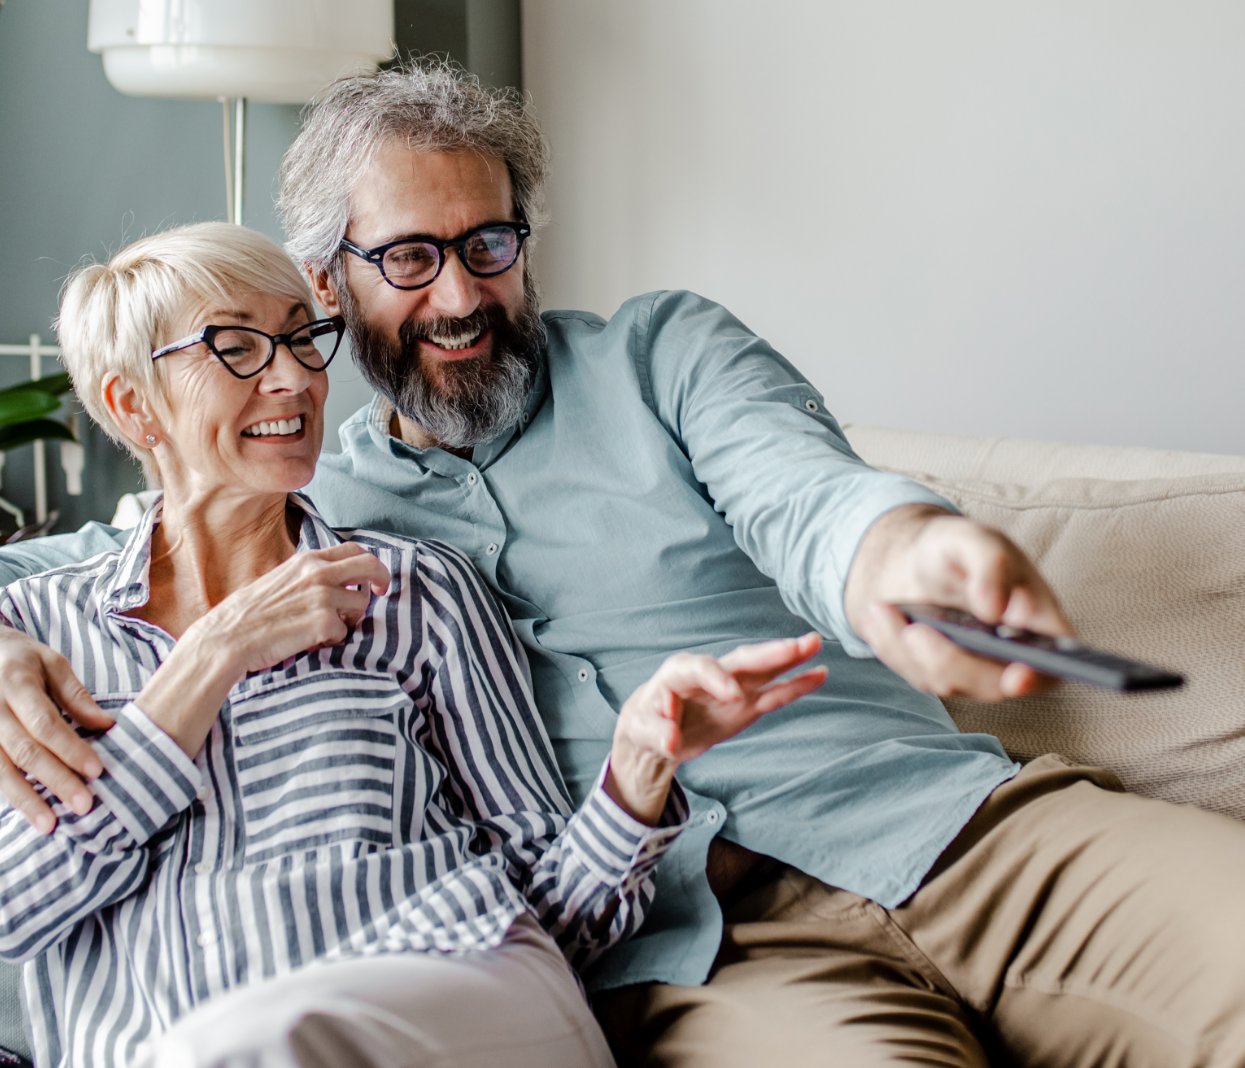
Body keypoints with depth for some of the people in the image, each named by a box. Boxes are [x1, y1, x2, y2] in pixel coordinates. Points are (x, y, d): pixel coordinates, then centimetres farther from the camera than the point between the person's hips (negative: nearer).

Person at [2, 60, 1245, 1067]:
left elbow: (798, 495, -6)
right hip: (694, 949, -1)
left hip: (934, 817, 1)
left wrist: (898, 554, -32)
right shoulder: (312, 511, 18)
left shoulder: (663, 351, 14)